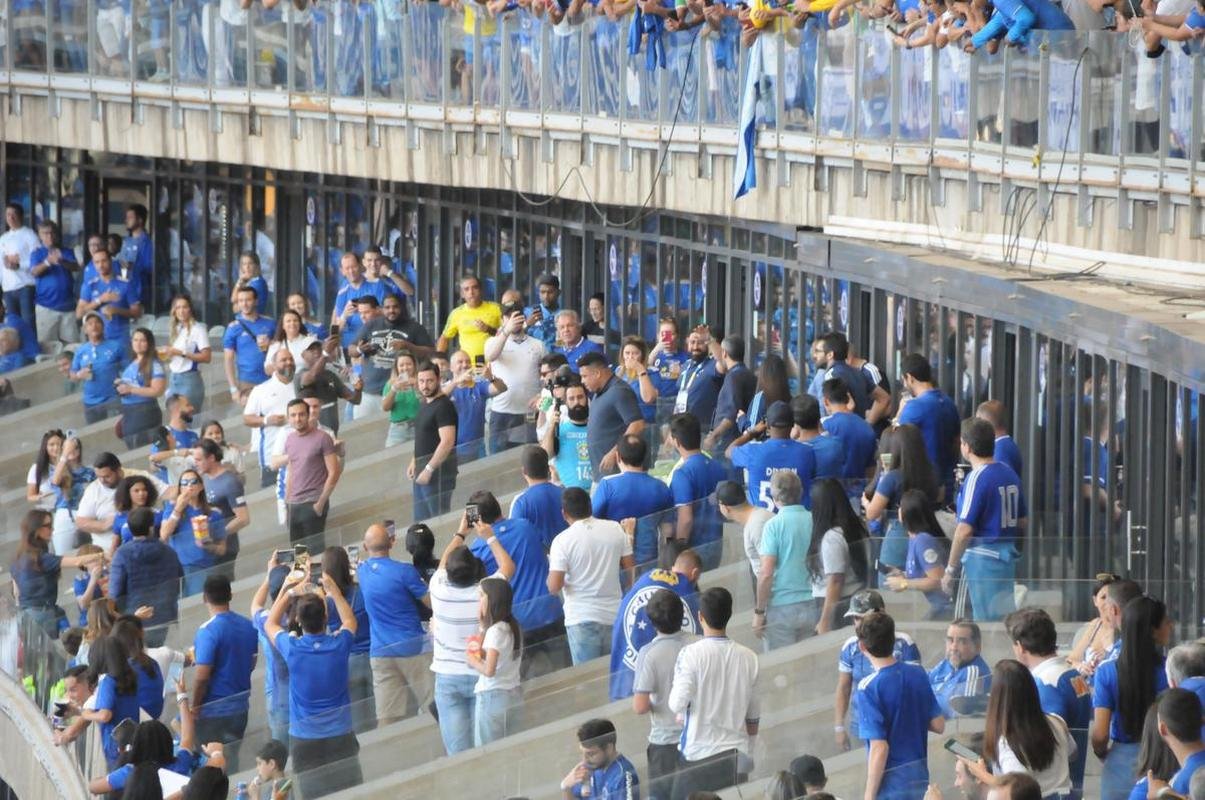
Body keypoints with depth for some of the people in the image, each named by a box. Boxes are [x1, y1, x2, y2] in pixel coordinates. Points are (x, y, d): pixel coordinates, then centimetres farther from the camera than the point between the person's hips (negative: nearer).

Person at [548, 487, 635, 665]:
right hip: (615, 616, 4)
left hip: (582, 618, -4)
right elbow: (631, 570, 5)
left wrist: (552, 566, 6)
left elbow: (554, 587, -13)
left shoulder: (562, 541, -12)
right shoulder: (615, 530, -1)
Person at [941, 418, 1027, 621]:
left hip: (983, 557, -8)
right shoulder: (1010, 475, 10)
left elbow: (965, 530, -18)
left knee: (988, 622, -6)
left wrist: (950, 570, -12)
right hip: (1007, 557, 8)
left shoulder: (976, 478, -14)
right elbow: (1021, 522, 15)